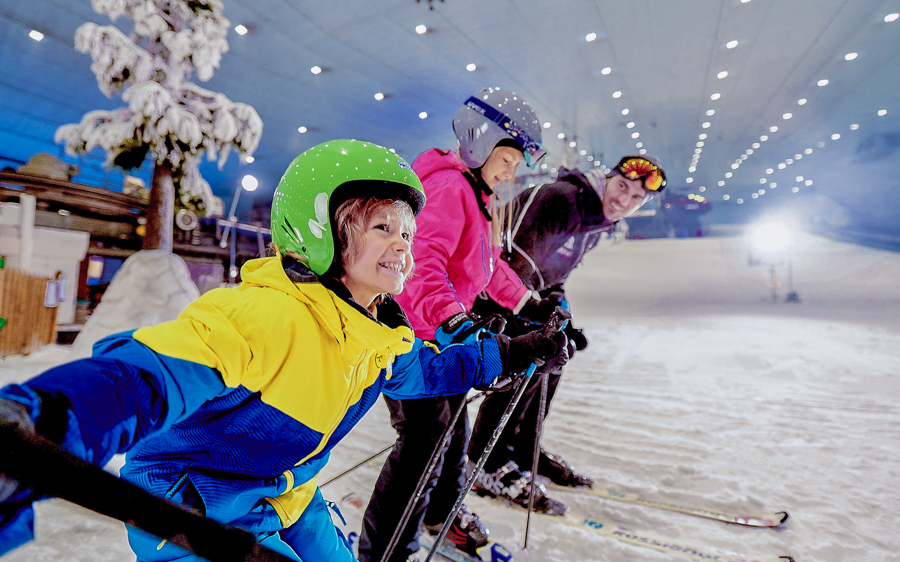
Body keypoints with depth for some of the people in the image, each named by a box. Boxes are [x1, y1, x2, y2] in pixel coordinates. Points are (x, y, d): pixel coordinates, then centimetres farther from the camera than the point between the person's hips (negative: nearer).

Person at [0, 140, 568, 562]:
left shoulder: (385, 335, -7)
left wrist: (509, 354, 10)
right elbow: (152, 372, -46)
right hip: (190, 511, -7)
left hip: (287, 498, 7)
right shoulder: (263, 314, -35)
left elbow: (426, 368, 9)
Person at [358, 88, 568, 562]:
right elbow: (423, 264, -35)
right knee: (424, 443, -5)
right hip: (415, 337, -10)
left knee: (453, 427, 22)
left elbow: (488, 266, 22)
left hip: (445, 336, 10)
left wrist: (528, 303, 20)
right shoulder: (449, 188, -19)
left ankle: (440, 512, 47)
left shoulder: (479, 196, 15)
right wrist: (453, 320, -48)